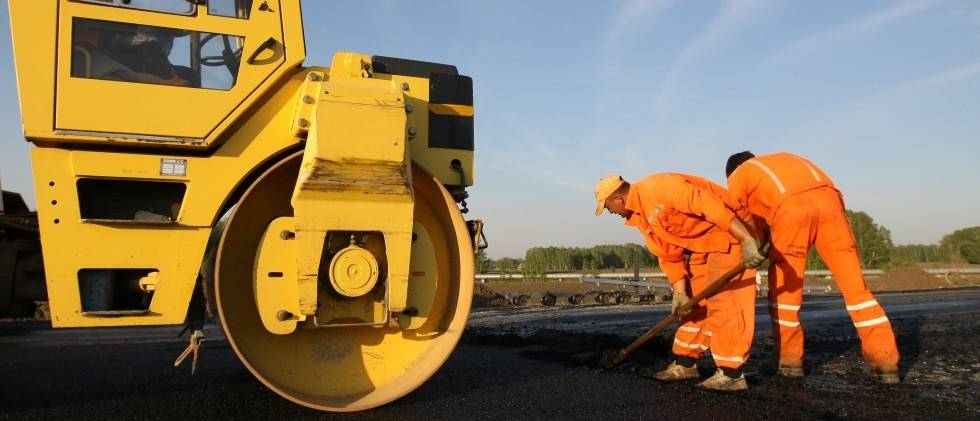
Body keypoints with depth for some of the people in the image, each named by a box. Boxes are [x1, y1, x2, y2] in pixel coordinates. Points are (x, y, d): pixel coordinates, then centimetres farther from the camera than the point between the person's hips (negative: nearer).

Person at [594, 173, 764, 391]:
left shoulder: (657, 187, -25)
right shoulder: (640, 216, 5)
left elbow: (708, 204, -31)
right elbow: (669, 255, 7)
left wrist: (747, 240, -33)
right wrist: (679, 293, 0)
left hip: (731, 231, -10)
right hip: (703, 244, 10)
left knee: (723, 301, -12)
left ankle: (731, 374, -7)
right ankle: (685, 363, 21)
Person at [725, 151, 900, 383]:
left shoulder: (736, 178, 29)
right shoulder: (785, 159, 42)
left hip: (790, 207, -4)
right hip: (827, 199, 4)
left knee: (783, 289, 12)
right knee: (855, 286, 8)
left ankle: (789, 360, 18)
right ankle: (885, 361, 8)